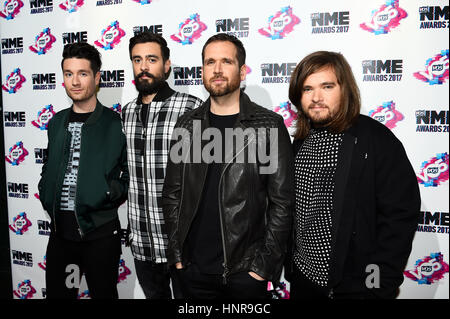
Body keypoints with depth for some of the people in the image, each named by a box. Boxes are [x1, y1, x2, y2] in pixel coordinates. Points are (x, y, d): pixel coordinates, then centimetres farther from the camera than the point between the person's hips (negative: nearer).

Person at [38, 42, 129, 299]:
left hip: (100, 232, -4)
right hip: (60, 229, 5)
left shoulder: (116, 124, -6)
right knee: (57, 292, 16)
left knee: (103, 293, 11)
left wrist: (110, 196, -14)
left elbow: (131, 175, -2)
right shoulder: (56, 123, 10)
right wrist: (47, 198, 7)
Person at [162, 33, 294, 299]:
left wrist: (264, 265, -9)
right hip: (192, 268, 3)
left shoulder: (269, 125, -7)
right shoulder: (187, 125, 3)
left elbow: (282, 201, -7)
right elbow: (173, 194, 7)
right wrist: (177, 254, 3)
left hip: (245, 270, -3)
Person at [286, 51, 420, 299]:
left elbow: (400, 216, -16)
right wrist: (289, 264, 8)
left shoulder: (377, 140, -14)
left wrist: (379, 286, -18)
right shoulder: (300, 142, 5)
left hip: (353, 287, -5)